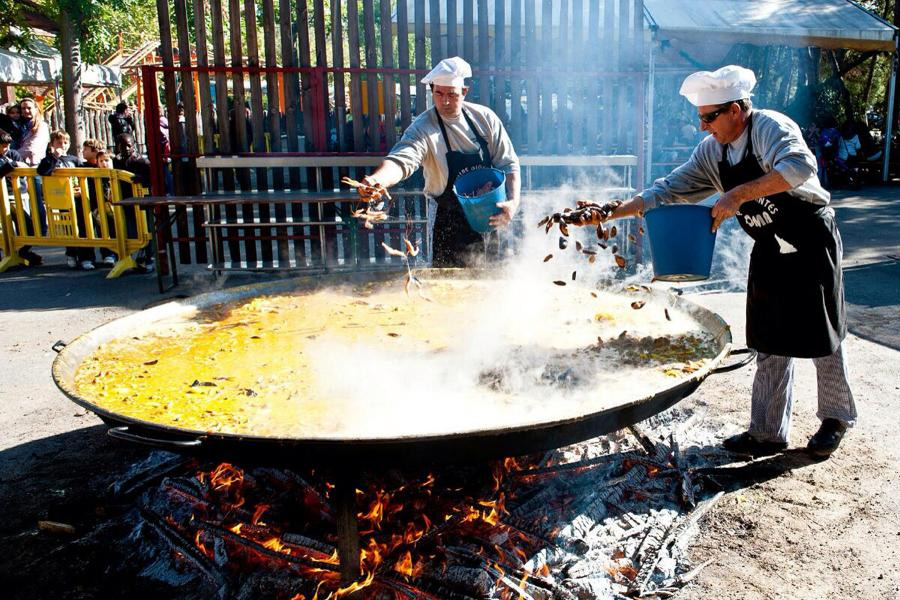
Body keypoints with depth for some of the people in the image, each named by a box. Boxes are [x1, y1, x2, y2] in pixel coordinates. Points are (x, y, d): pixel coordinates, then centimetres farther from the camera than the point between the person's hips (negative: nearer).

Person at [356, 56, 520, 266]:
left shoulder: (484, 117, -4)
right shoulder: (423, 128, -15)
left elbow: (508, 164, 0)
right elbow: (401, 160, -33)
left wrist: (513, 201, -15)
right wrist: (377, 179, -55)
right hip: (451, 224, -3)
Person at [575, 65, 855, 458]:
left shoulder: (770, 127, -19)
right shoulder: (711, 151, 1)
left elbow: (801, 167, -37)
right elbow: (670, 189, 2)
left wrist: (738, 195, -39)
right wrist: (611, 213, -6)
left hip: (812, 243, -6)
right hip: (770, 251, 6)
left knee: (821, 337, 6)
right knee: (771, 343, 8)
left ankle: (835, 419, 28)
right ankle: (767, 432, 16)